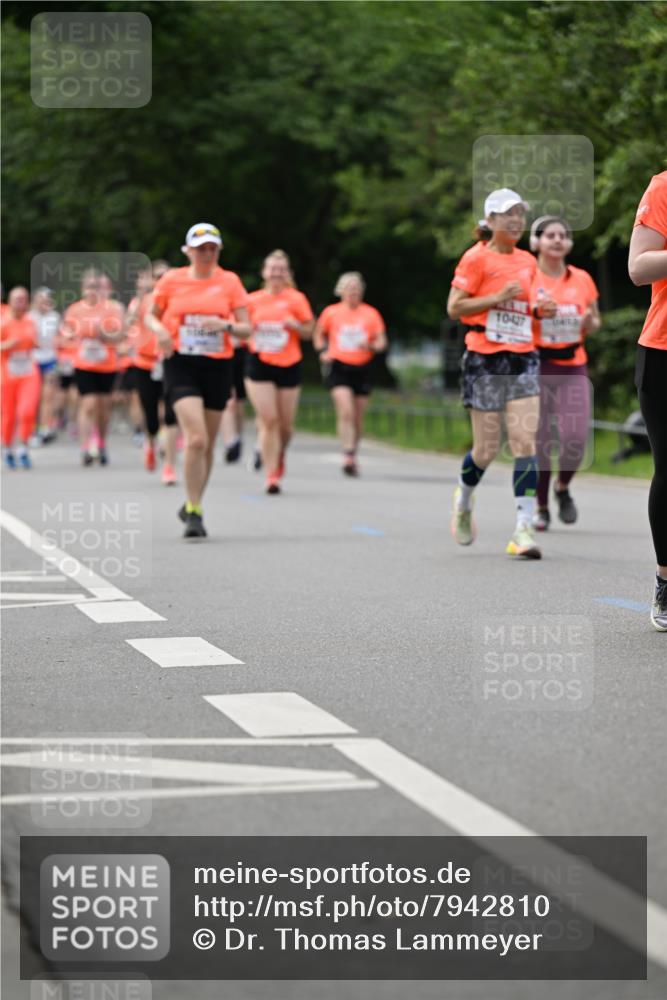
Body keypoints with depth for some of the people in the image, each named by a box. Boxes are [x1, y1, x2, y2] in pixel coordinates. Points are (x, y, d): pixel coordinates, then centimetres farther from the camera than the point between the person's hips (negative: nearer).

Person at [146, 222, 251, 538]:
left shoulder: (229, 281, 3)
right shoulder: (172, 280, 2)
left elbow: (246, 329, 3)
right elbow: (150, 315, 13)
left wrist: (225, 325, -18)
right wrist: (159, 329, -9)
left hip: (218, 366, 2)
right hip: (181, 364, -2)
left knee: (208, 443, 9)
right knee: (196, 438, -18)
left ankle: (193, 506, 29)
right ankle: (194, 512, -11)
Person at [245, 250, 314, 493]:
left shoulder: (296, 299, 1)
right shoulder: (253, 300, 5)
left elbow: (308, 333, 5)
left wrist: (295, 325, -15)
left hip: (288, 365, 0)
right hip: (259, 364, 0)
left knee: (286, 424, 6)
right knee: (268, 420, -11)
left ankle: (279, 455, 38)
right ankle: (271, 475, -8)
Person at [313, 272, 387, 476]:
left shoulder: (371, 314, 4)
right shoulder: (331, 312, 3)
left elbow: (382, 341, 5)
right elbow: (319, 334, 18)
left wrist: (371, 346, -16)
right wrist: (323, 350, 1)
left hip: (362, 368, 2)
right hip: (339, 367, -2)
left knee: (358, 417, 7)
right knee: (346, 411, -18)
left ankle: (353, 454, 24)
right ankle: (348, 456, -22)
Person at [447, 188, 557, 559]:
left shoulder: (528, 261, 13)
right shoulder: (477, 257, -4)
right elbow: (454, 308, -9)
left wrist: (543, 310, 5)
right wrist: (498, 297, -18)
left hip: (523, 360, 4)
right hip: (485, 360, -4)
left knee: (526, 441, -10)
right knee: (487, 447, 0)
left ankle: (524, 528, -14)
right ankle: (464, 499, 33)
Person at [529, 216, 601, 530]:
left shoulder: (582, 279, 8)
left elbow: (595, 323, 19)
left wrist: (588, 323, -5)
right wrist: (535, 312, -19)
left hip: (573, 366, 3)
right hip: (536, 366, -2)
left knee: (576, 438, -9)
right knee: (539, 440, -3)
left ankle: (563, 487, 20)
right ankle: (541, 507, 14)